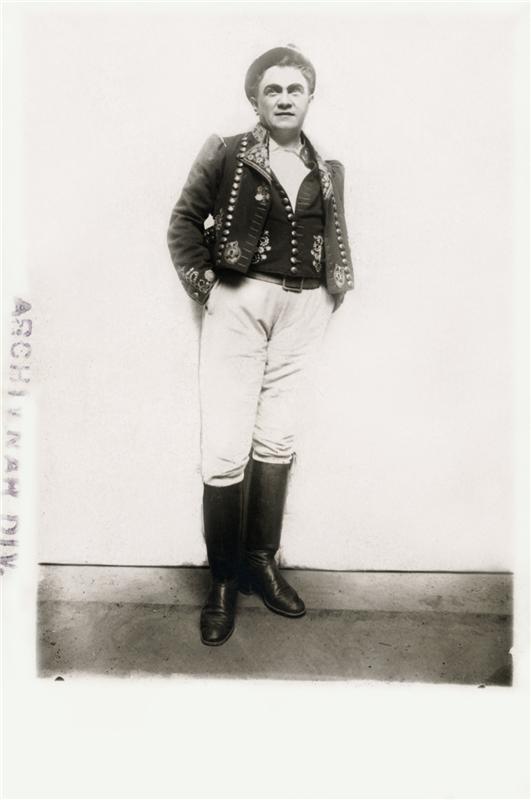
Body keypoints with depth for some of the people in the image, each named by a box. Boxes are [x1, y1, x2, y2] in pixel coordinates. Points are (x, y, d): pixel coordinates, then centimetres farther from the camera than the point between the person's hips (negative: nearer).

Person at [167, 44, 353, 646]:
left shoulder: (327, 171, 13)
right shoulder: (227, 156, 2)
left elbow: (337, 241, 20)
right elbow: (185, 219, 3)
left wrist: (332, 293, 8)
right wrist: (203, 286, -4)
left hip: (303, 309, 4)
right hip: (240, 303, -3)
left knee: (278, 439, 8)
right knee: (226, 448, -6)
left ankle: (262, 562, 22)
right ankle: (223, 581, 8)